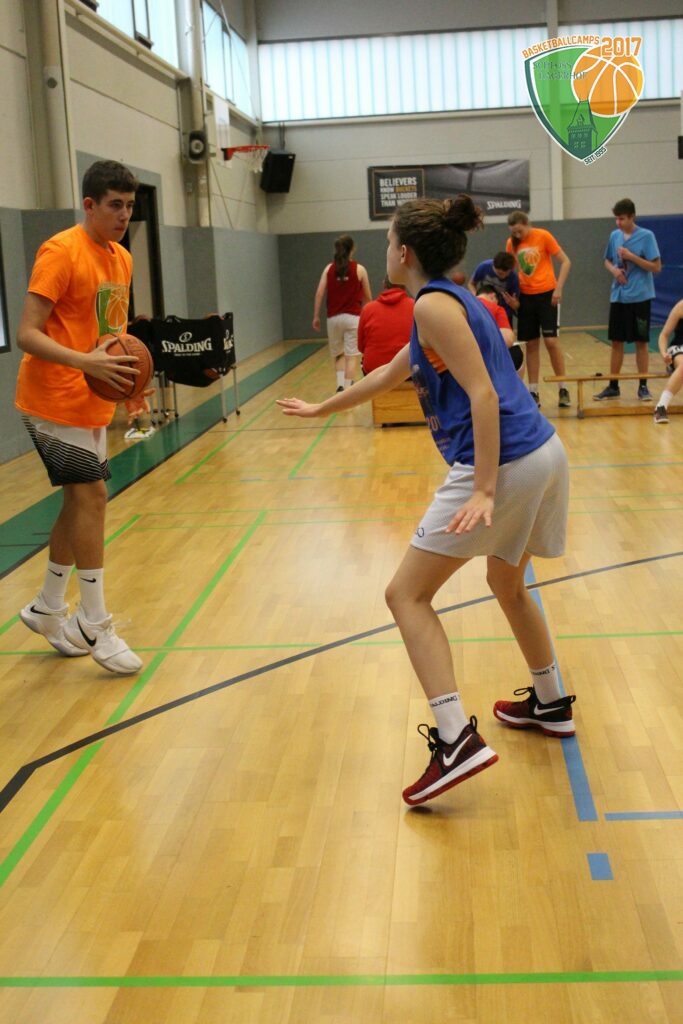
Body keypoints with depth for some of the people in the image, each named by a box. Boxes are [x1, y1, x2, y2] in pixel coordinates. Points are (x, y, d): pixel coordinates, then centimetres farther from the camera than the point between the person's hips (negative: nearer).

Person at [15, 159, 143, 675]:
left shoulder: (122, 258, 9)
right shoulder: (61, 252, -15)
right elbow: (27, 334, -20)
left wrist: (125, 374, 2)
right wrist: (85, 362, -33)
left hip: (92, 402, 8)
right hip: (56, 400, -8)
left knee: (81, 500, 12)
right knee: (92, 495, -10)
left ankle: (48, 608, 28)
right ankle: (95, 626, 0)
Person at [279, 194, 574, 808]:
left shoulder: (434, 304, -9)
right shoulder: (452, 300, 21)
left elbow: (484, 395, -19)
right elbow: (390, 374, 34)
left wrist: (483, 490, -24)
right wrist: (322, 409, 45)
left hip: (502, 465, -10)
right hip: (543, 454, 10)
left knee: (407, 595, -2)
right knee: (507, 584, 29)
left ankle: (457, 740, -12)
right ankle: (550, 704, 43)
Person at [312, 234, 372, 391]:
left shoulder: (329, 268, 3)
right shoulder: (359, 269, -1)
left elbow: (319, 293, -4)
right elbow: (367, 297, 5)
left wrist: (316, 316, 0)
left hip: (333, 318, 2)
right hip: (353, 317, -2)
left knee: (338, 355, 17)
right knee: (351, 356, -1)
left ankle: (340, 385, 0)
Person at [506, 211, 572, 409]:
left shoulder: (543, 236, -7)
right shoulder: (511, 243, 3)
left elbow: (565, 262, -5)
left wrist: (558, 289, -13)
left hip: (546, 294, -3)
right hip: (525, 296, 3)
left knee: (551, 340, -8)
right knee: (531, 344, 5)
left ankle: (562, 389, 2)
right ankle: (533, 392, 11)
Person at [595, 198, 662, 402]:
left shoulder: (646, 236, -8)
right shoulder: (614, 236, 6)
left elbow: (656, 267, -10)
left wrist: (632, 257, -18)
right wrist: (614, 270, -4)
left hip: (640, 297, -4)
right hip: (618, 297, 4)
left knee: (641, 342, 2)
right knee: (616, 342, 8)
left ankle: (643, 386, 10)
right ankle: (613, 386, 16)